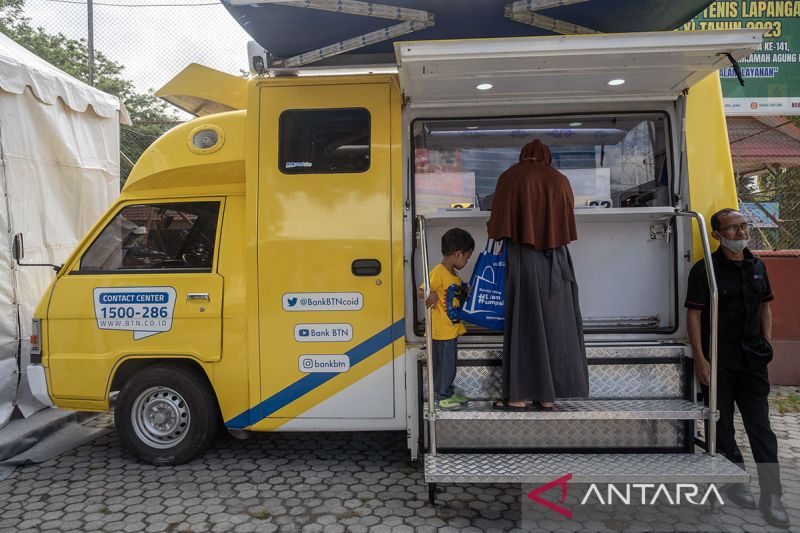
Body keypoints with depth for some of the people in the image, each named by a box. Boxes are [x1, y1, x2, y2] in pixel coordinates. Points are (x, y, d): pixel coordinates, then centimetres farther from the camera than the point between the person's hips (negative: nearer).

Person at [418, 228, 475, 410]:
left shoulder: (454, 274, 13)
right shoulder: (438, 272, -18)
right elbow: (421, 291, -22)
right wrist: (432, 295, -39)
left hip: (452, 328, 9)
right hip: (442, 330, -9)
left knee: (450, 362, 18)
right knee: (445, 362, 0)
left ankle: (448, 393, 31)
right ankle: (442, 397, 13)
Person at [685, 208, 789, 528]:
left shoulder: (757, 266, 8)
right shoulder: (705, 270, -10)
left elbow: (765, 306, 18)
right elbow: (693, 315, -11)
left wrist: (766, 343, 8)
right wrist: (700, 359, -14)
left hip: (752, 359, 4)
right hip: (717, 360, -4)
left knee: (760, 426, 6)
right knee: (722, 425, 9)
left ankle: (771, 497, 13)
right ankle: (734, 482, 26)